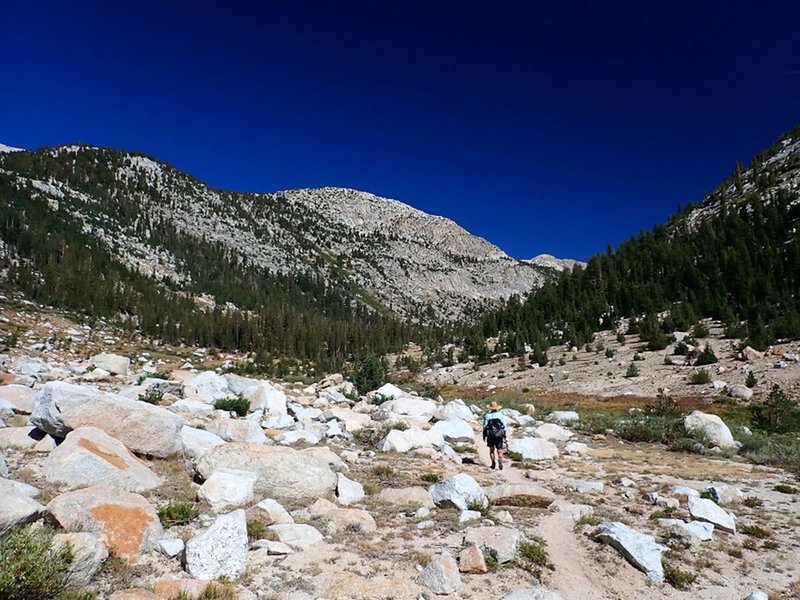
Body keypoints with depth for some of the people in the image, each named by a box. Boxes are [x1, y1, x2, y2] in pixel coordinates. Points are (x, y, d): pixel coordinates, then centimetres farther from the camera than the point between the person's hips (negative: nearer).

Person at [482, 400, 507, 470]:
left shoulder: (487, 415, 0)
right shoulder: (501, 415, 2)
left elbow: (485, 426, -1)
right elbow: (504, 426, 1)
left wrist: (484, 436, 6)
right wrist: (504, 436, 6)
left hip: (490, 435, 0)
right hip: (499, 434, 0)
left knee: (491, 449, 13)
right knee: (499, 450, 6)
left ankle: (493, 463, 1)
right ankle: (500, 463, -8)